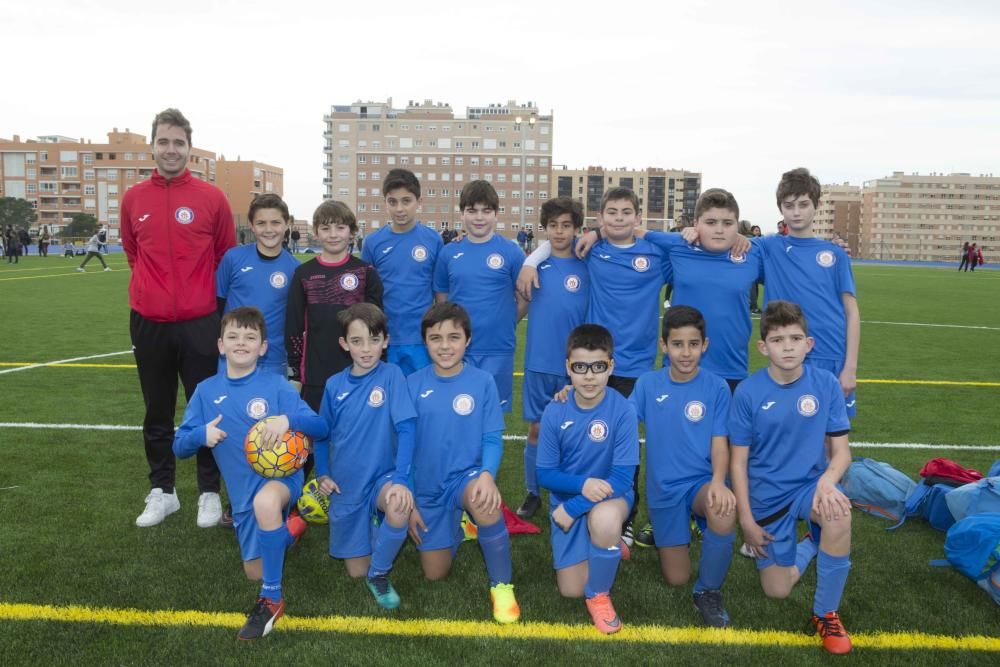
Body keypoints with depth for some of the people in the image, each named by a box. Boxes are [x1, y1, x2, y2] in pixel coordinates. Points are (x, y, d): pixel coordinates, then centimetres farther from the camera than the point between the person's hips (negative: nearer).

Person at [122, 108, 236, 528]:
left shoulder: (211, 197, -4)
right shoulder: (133, 198, 3)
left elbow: (226, 255, 6)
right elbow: (132, 252, 17)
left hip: (199, 324, -2)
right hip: (148, 323, 3)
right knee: (157, 413, 13)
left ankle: (210, 492, 20)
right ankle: (161, 491, 27)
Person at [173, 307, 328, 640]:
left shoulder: (276, 385, -9)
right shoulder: (206, 391, 0)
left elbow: (320, 427, -12)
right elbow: (180, 447, 3)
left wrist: (288, 420, -32)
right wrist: (201, 435, -19)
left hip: (282, 475, -5)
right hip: (242, 493, 5)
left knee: (264, 502, -41)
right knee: (254, 572, 14)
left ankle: (272, 598, -22)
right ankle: (290, 528, 47)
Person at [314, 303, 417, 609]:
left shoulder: (391, 376, -12)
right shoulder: (334, 384, -1)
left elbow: (406, 429, -19)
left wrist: (400, 479, -29)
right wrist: (322, 474, -1)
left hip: (382, 476, -3)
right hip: (346, 484, 3)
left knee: (399, 511, -38)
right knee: (356, 571, 9)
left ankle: (379, 575, -9)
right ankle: (371, 522, 41)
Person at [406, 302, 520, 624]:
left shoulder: (482, 382, -9)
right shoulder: (413, 384, -6)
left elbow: (493, 439, -8)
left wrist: (487, 474, -29)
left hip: (467, 475, -2)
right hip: (428, 487, 3)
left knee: (486, 505, -38)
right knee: (435, 574, 7)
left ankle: (501, 584, -14)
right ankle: (457, 527, 41)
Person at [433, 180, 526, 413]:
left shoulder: (511, 251, -3)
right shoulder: (449, 253, 3)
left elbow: (525, 297, 2)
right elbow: (441, 298, 11)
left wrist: (504, 323, -2)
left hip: (497, 349, -2)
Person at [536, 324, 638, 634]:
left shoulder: (622, 410, -20)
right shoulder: (554, 412, -13)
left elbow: (622, 478, -20)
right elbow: (545, 474, -8)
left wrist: (573, 507, -24)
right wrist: (582, 483, -27)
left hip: (611, 495, -3)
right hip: (567, 499, 3)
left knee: (603, 518, -39)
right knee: (571, 589, -1)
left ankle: (599, 595, -10)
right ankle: (607, 543, 31)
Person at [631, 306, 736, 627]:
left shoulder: (716, 387, -6)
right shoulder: (648, 384, -1)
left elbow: (719, 442, -8)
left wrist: (718, 481, -28)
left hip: (702, 481, -2)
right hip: (664, 488, 2)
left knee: (725, 514, -38)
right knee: (676, 579, 4)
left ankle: (708, 592, -11)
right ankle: (660, 526, 38)